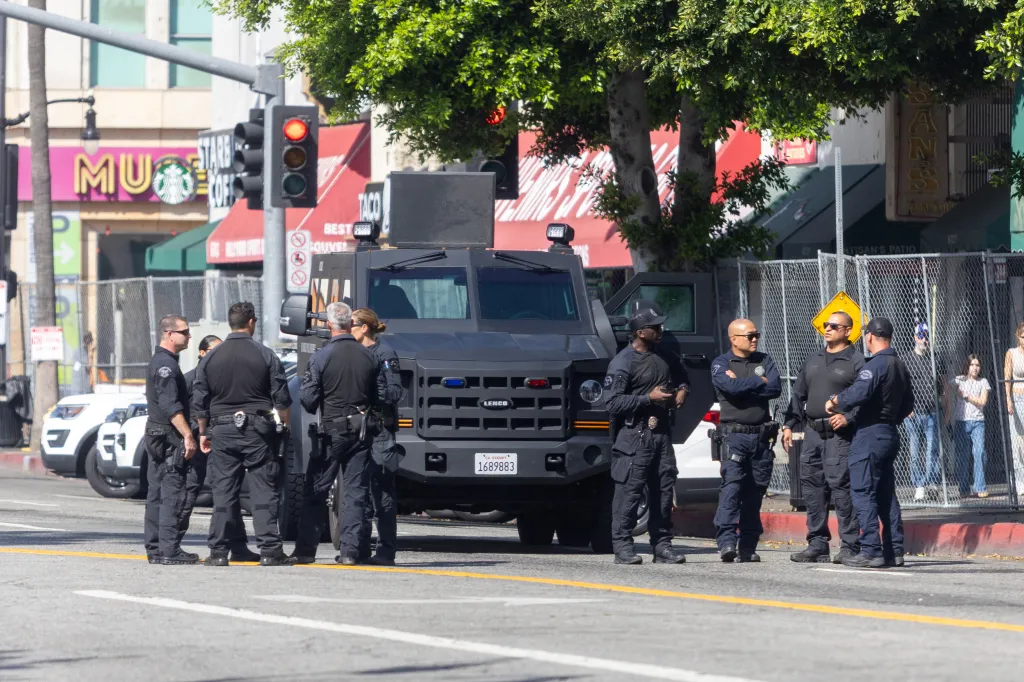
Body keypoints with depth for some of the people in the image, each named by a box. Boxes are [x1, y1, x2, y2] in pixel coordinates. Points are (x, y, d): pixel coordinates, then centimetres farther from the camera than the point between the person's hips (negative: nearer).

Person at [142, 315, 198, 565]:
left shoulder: (159, 362, 19)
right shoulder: (166, 364, -14)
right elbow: (171, 406, -22)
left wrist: (185, 435, 24)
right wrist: (188, 436, -24)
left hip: (156, 437, 11)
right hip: (168, 438, -11)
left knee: (157, 494, 11)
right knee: (172, 494, -11)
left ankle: (155, 549, 14)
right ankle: (169, 550, -14)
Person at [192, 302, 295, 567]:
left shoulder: (210, 358, 4)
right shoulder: (266, 356, -3)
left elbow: (199, 402, 7)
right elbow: (281, 398, -1)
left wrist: (203, 433, 16)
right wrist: (284, 427, 10)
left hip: (222, 431, 2)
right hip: (258, 432, -2)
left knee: (223, 493, 4)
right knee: (264, 492, -1)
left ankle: (218, 552, 2)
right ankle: (270, 551, -5)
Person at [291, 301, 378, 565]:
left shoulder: (321, 357, -10)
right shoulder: (368, 357, 1)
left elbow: (308, 398, -8)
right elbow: (377, 397, 7)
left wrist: (316, 410, 13)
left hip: (332, 431, -3)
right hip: (361, 431, 3)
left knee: (315, 492, 5)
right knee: (356, 492, 5)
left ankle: (306, 549, 6)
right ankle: (350, 550, 0)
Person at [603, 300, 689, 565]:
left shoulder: (663, 357, 14)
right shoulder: (622, 362, -9)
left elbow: (679, 374, 37)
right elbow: (613, 403, -16)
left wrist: (682, 390, 14)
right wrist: (649, 398, -18)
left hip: (661, 433, 7)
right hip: (634, 434, -7)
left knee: (664, 488, 7)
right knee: (629, 491, -8)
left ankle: (662, 544, 12)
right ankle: (622, 546, -5)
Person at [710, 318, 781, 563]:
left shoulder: (764, 361, 15)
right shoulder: (721, 363, 4)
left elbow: (776, 388, -2)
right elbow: (730, 387, -16)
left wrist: (742, 385, -7)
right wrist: (759, 382, -3)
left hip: (761, 435, 4)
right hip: (734, 434, -4)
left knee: (756, 489, 4)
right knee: (732, 485, -16)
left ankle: (748, 546, 7)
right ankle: (727, 540, -22)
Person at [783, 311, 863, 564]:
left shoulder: (856, 361, -2)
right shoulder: (814, 361, 20)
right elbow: (799, 395, 23)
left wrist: (848, 418, -21)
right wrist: (789, 425, 15)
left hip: (839, 435, -7)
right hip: (812, 431, 7)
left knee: (841, 486, -12)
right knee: (812, 487, 6)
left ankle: (850, 546, -9)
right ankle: (817, 545, 13)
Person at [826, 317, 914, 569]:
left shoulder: (876, 365, -14)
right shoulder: (900, 366, 14)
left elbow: (859, 393, -27)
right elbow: (908, 404, 23)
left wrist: (836, 402, -12)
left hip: (870, 434, -9)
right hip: (890, 432, 9)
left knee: (864, 494, -7)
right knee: (886, 494, 12)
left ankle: (871, 551, -11)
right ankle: (894, 550, 11)